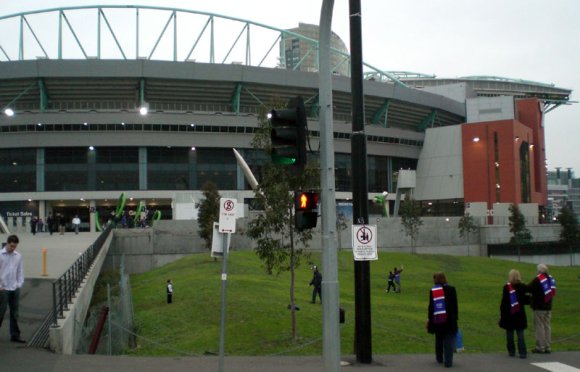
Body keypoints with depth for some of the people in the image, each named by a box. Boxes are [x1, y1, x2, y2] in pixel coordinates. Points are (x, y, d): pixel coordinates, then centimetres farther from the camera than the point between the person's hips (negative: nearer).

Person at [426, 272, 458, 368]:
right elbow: (455, 305, -1)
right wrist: (455, 317, 8)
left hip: (437, 319, 2)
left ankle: (439, 358, 30)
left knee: (439, 339, 19)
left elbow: (431, 306, -2)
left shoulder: (432, 291, -5)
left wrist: (429, 318, 8)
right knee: (449, 340, 2)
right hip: (449, 319, -2)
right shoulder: (451, 289, -4)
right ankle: (448, 361, -3)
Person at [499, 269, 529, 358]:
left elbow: (504, 301, -10)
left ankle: (511, 351, 14)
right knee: (520, 334, 4)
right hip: (520, 313, 2)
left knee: (509, 333, 9)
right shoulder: (523, 287, -4)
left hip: (508, 313, -2)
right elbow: (526, 300, -1)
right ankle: (522, 353, -1)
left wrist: (502, 313, -3)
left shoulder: (506, 287, -12)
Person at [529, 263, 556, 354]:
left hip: (539, 307, -7)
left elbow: (529, 289, -9)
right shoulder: (551, 279, 6)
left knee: (539, 327, -2)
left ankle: (540, 347, 0)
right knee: (547, 326, 11)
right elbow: (553, 292, 16)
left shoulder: (537, 280, -15)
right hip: (548, 307, 7)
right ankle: (547, 347, 13)